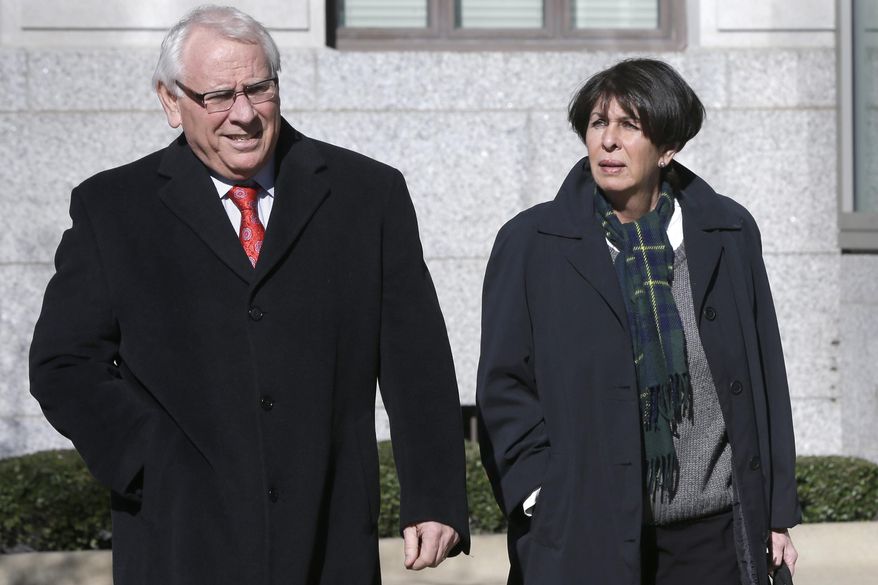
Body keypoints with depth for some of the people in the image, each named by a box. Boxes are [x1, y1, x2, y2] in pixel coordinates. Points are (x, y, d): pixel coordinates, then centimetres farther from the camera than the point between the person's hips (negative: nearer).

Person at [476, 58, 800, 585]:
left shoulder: (729, 233, 6)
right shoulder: (531, 243, 1)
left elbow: (766, 376, 10)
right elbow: (503, 387, 2)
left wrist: (778, 513, 9)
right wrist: (539, 496, -8)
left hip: (711, 528, 2)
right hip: (585, 536, -1)